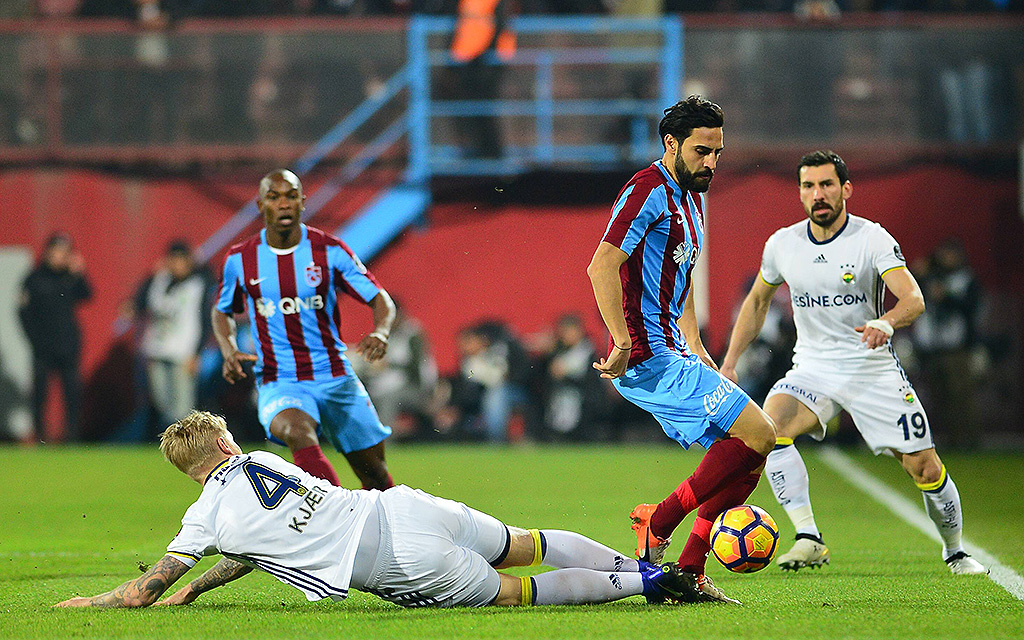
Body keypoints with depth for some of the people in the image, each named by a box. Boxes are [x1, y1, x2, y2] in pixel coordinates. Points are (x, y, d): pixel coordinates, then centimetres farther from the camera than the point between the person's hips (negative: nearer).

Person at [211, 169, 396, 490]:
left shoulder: (329, 250, -2)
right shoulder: (240, 259, 1)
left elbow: (380, 299, 1)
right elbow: (223, 311, 19)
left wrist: (380, 333, -22)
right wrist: (229, 350, -2)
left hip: (335, 376, 2)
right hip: (278, 384, -2)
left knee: (374, 472, 5)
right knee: (299, 434, -36)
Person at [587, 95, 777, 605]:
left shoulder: (691, 198, 20)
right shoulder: (649, 191, -12)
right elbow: (602, 266, -21)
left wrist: (696, 350, 22)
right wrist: (623, 342, -27)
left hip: (673, 357, 10)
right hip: (649, 359, -10)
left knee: (744, 457, 6)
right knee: (759, 435, -15)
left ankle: (689, 571, 5)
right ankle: (659, 522, -9)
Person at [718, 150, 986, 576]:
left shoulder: (872, 239, -11)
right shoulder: (782, 244, 1)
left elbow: (914, 299, -23)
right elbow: (757, 301, 17)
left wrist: (887, 321, -44)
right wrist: (730, 362, 11)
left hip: (872, 366, -2)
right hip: (811, 368, 2)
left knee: (925, 468, -6)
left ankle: (955, 551, 21)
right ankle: (809, 539, -24)